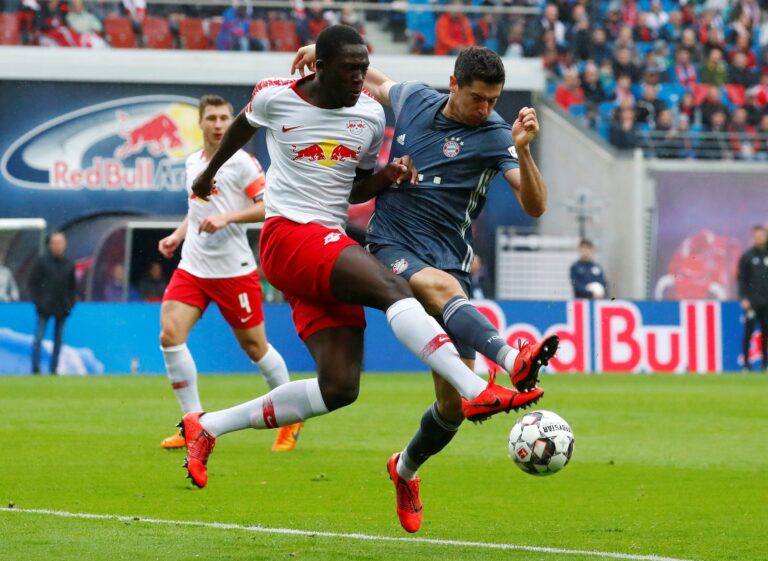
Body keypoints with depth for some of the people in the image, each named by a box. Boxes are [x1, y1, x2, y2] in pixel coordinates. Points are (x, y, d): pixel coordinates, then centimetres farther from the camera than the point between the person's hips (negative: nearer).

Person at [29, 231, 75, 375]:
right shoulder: (42, 262, 1)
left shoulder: (69, 265, 10)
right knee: (38, 338, -7)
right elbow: (33, 283, 2)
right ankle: (35, 369, -6)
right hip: (45, 308, -3)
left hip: (62, 308, 3)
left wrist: (70, 305, 6)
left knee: (58, 340, 4)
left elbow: (72, 287, 17)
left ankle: (54, 369, 9)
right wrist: (38, 302, -8)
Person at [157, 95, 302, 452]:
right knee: (170, 335, -12)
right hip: (192, 266, 5)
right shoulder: (192, 163, 12)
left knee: (254, 346, 4)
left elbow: (269, 206, -13)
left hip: (234, 270, -5)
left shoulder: (241, 162, -7)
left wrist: (227, 218, -22)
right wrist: (177, 236, 12)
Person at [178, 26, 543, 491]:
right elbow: (242, 127, 21)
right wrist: (210, 172, 37)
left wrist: (387, 176, 0)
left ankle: (207, 428, 10)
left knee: (339, 388, -3)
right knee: (393, 288, -30)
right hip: (288, 237, -6)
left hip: (331, 252, 6)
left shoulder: (371, 116, 9)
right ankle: (477, 391, -43)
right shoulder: (276, 98, -2)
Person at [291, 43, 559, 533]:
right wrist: (326, 52, 21)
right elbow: (376, 81, 30)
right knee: (441, 287, -38)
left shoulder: (494, 135, -3)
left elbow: (535, 205, -15)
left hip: (449, 260, 0)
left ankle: (406, 469, 27)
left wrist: (523, 150, -29)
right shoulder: (414, 100, 6)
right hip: (391, 249, 0)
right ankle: (514, 362, -65)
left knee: (455, 402, -4)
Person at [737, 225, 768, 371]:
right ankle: (746, 362, -3)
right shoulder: (747, 256, 2)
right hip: (752, 301, -3)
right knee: (749, 330, -6)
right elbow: (741, 279, 0)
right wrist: (744, 298, -9)